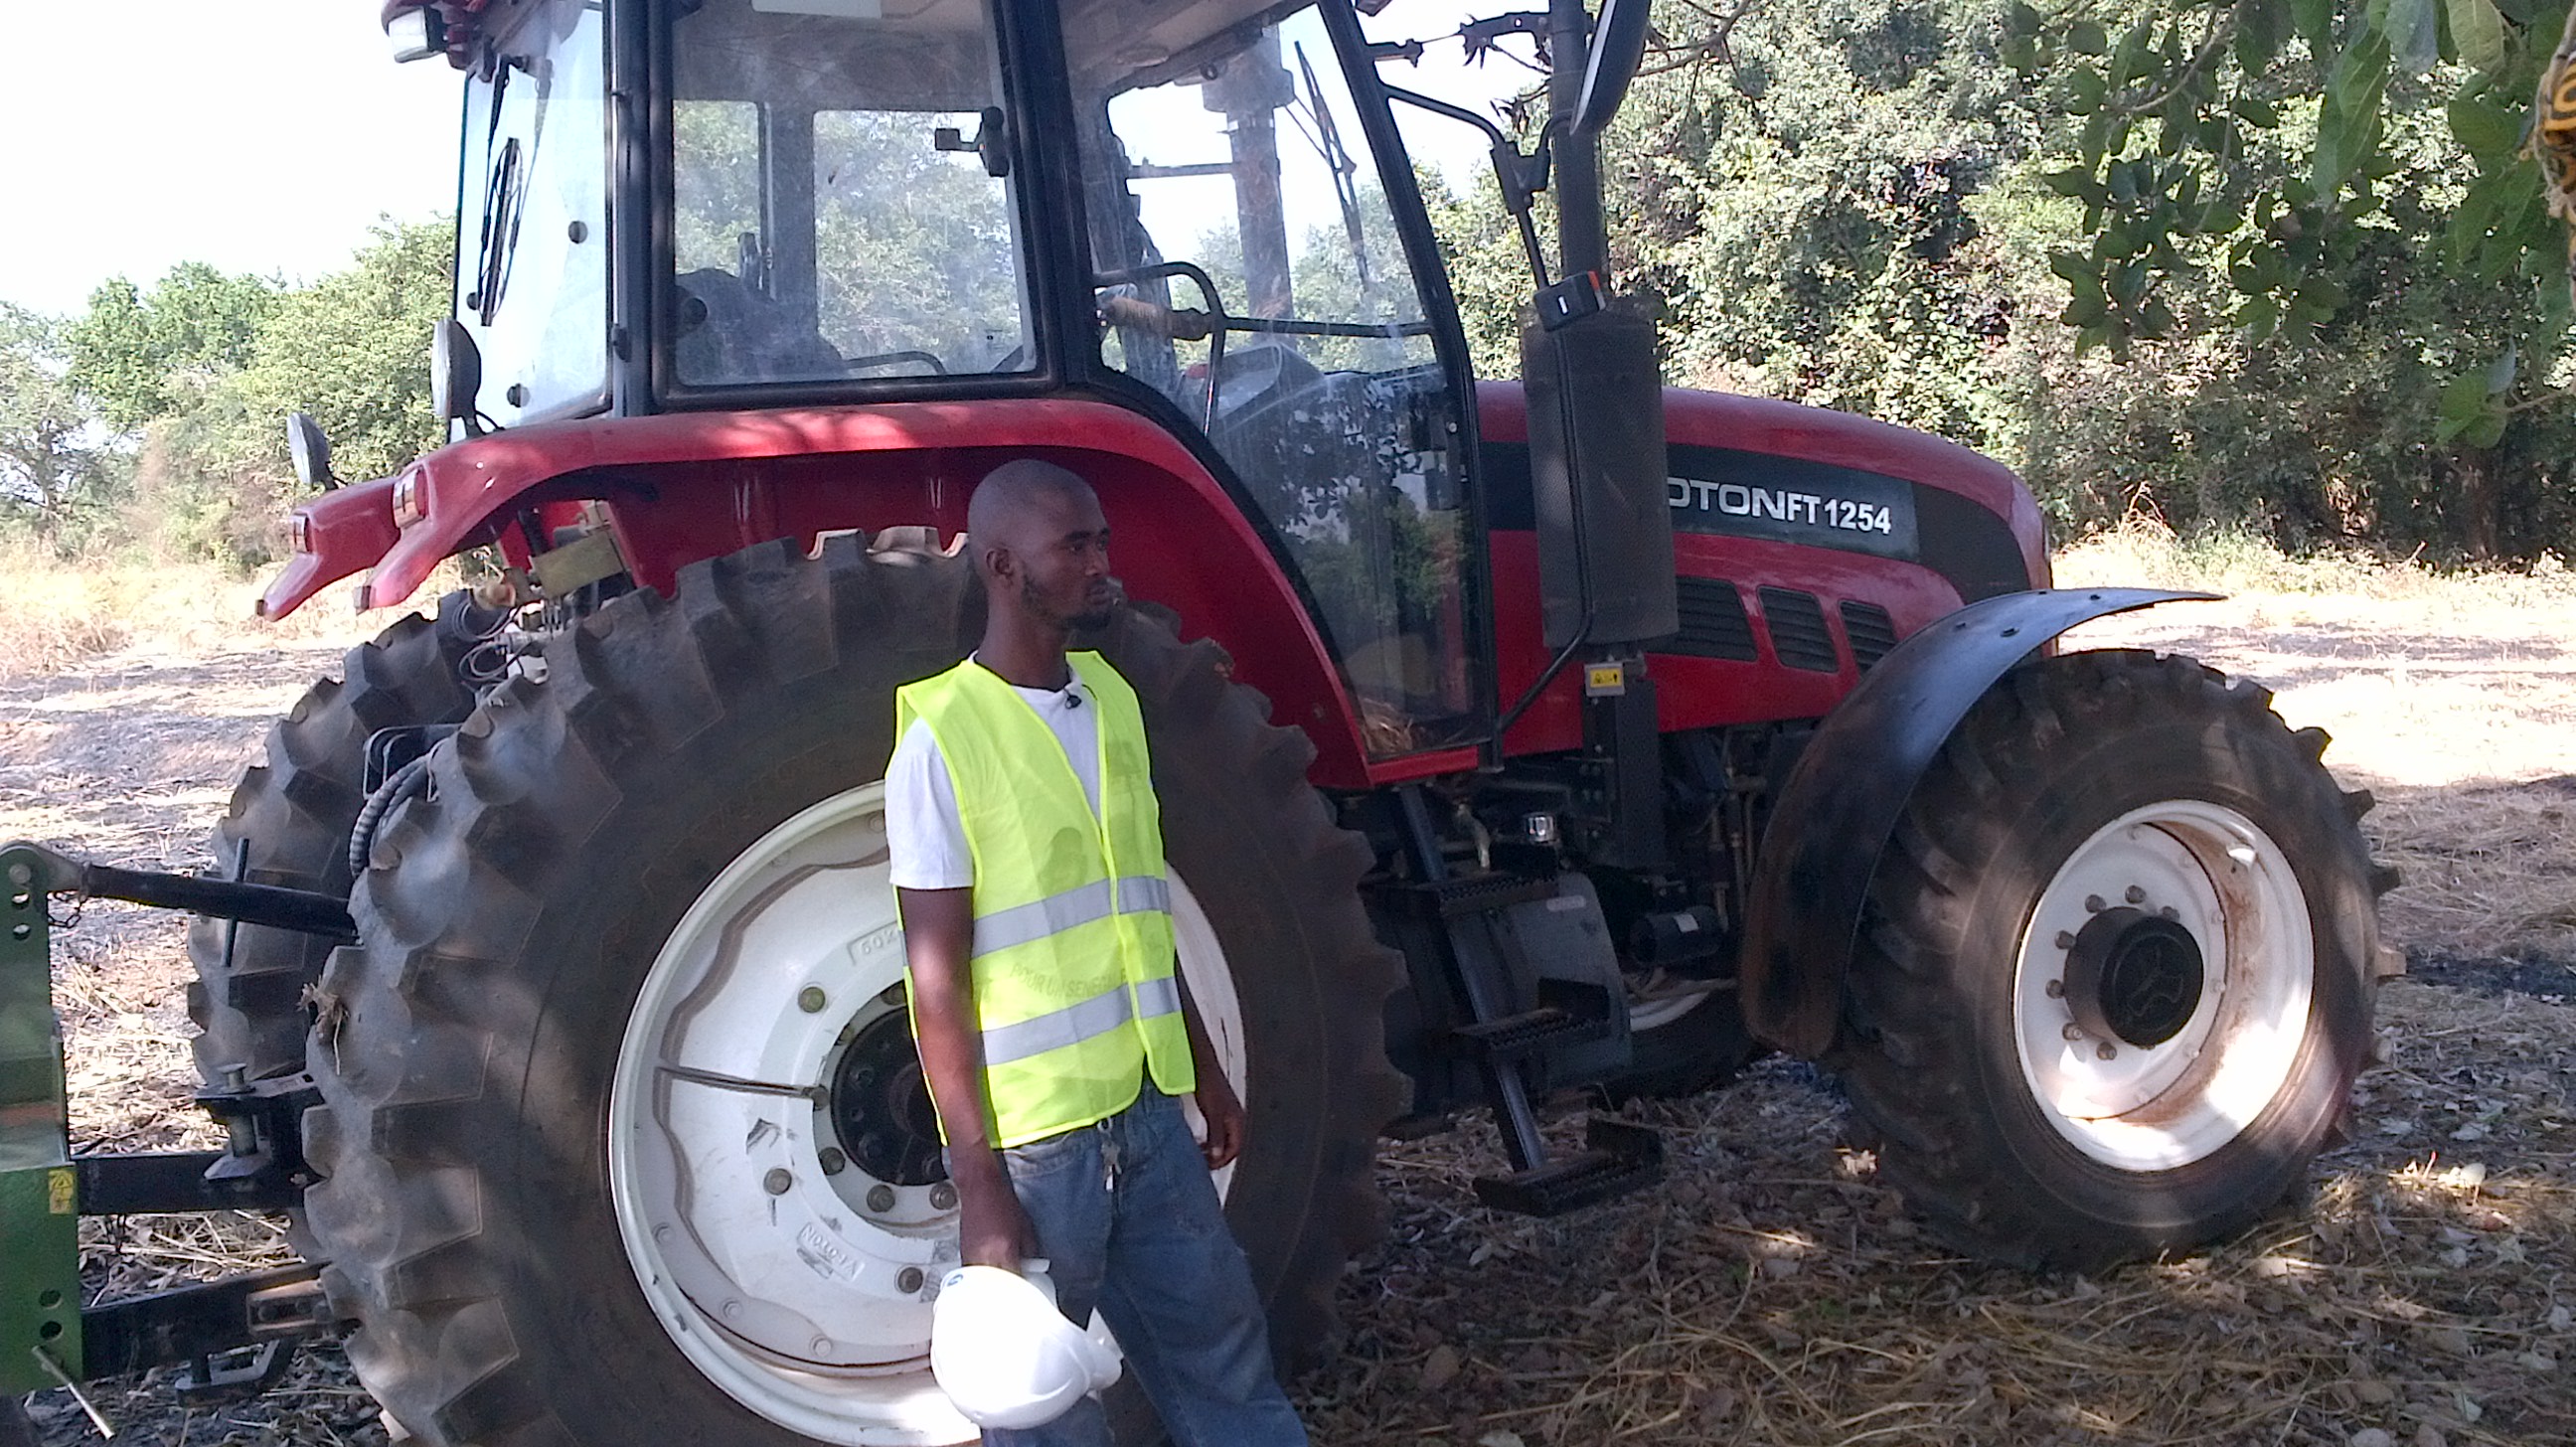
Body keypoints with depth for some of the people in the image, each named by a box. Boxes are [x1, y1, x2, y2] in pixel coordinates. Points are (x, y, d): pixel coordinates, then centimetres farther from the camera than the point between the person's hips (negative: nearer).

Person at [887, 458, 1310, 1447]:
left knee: (1228, 1364, 15)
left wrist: (1203, 1067, 18)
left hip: (1147, 1109, 6)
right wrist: (978, 1182, -15)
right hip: (1032, 1137, -6)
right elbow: (937, 977, -13)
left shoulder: (1111, 698, 8)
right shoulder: (943, 735, -13)